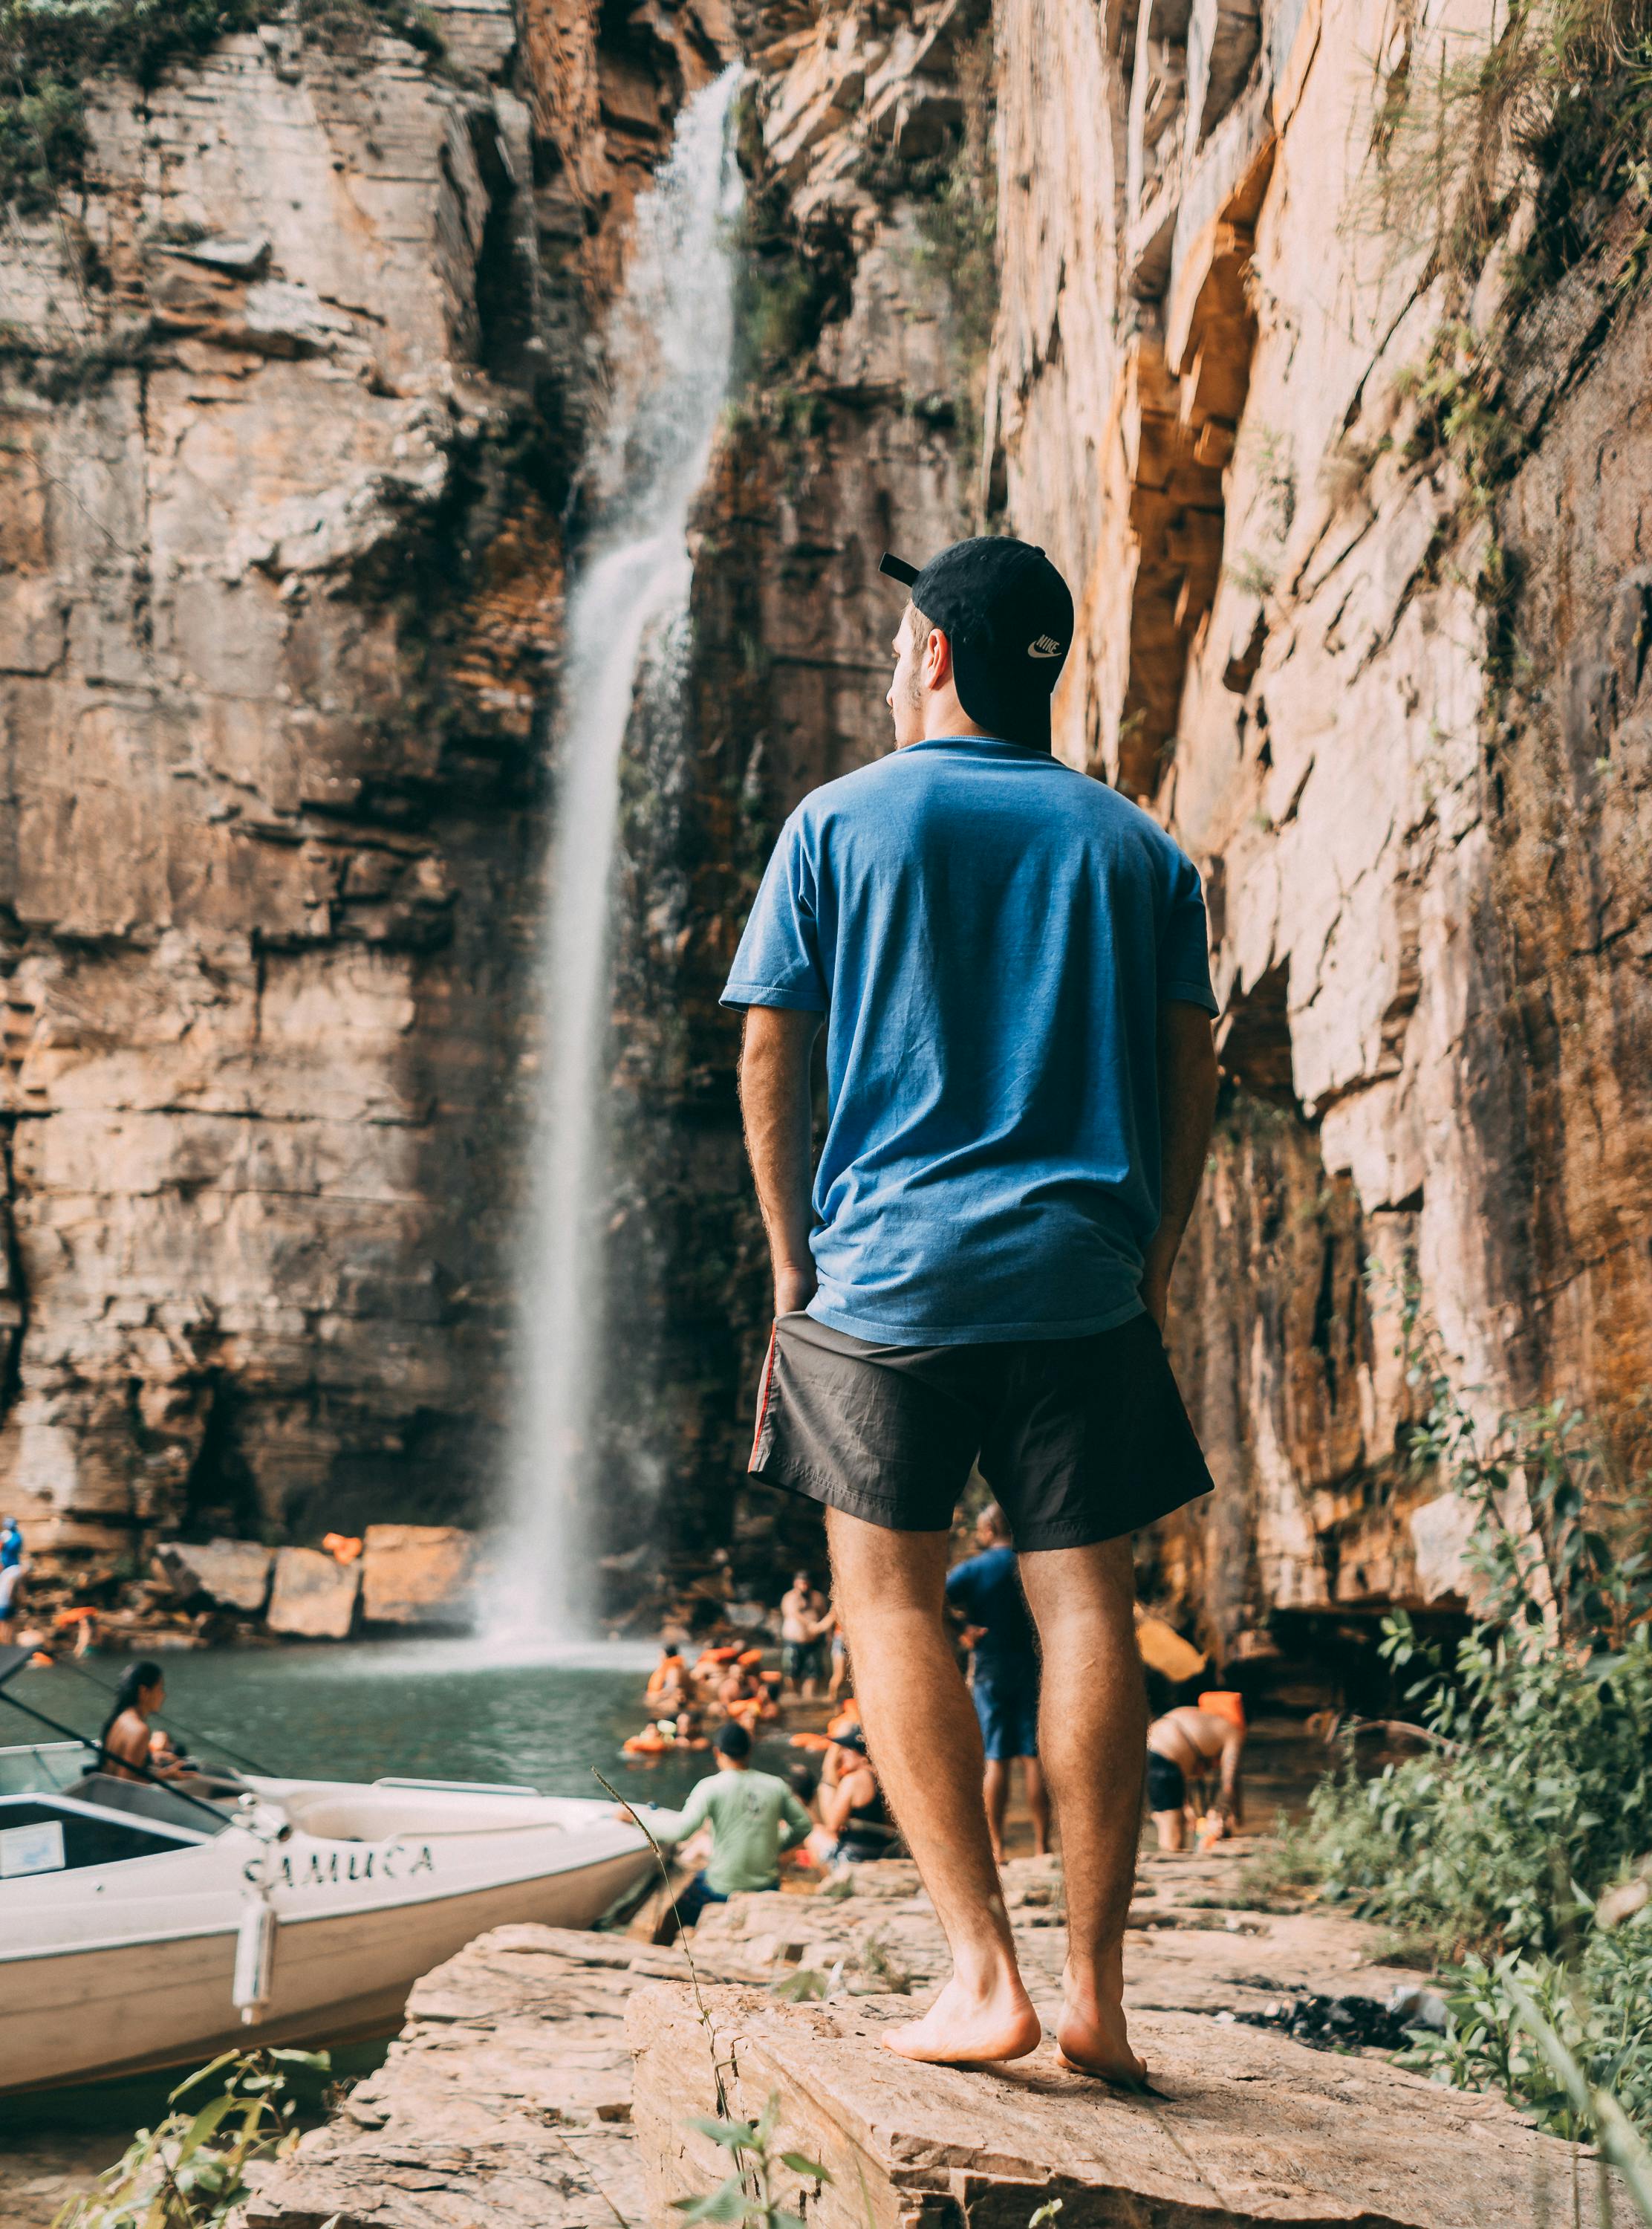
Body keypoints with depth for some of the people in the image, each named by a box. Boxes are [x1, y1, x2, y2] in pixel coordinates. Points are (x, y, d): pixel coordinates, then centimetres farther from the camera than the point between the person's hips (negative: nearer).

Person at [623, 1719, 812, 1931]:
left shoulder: (712, 1786, -13)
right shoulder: (776, 1786, -1)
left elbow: (682, 1829, -21)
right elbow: (803, 1825, 7)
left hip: (724, 1888, -3)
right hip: (768, 1886, 3)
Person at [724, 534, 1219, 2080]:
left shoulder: (841, 821, 5)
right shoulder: (1135, 846, 11)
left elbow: (766, 1055, 1)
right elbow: (1190, 1072, 8)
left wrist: (791, 1259, 7)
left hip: (888, 1268, -2)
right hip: (1083, 1280, 2)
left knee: (891, 1598, 5)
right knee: (1084, 1599, 4)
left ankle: (981, 1973, -1)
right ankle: (1094, 1986, 5)